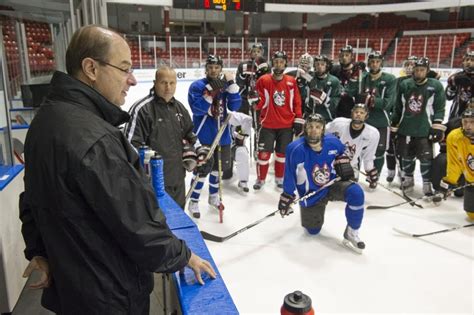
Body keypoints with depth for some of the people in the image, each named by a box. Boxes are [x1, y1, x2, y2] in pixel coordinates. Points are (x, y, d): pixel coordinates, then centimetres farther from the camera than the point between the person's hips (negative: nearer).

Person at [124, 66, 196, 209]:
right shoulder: (142, 109, -18)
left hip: (178, 176, 8)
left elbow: (188, 134, 21)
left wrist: (189, 153, 8)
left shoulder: (179, 107, 8)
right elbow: (130, 143, -17)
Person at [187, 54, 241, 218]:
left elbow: (234, 106, -6)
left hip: (222, 135, 5)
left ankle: (213, 196, 37)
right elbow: (197, 109, -23)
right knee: (203, 169, -5)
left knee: (218, 167, 17)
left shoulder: (224, 85, 5)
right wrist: (211, 90, -30)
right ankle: (193, 202, 12)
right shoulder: (197, 86, -10)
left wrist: (231, 84, -17)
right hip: (204, 136, -5)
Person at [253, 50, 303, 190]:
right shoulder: (263, 80, -7)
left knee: (282, 153, 13)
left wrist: (298, 120, 3)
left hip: (287, 125, 2)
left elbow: (297, 102, 5)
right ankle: (260, 179, 20)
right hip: (268, 125, -2)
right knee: (264, 153, 1)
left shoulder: (291, 81, 0)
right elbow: (259, 101, -2)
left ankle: (279, 178, 31)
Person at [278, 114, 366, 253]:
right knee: (313, 230, 11)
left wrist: (343, 162, -6)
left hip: (333, 185, 2)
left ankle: (351, 233, -10)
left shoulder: (332, 142, -15)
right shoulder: (296, 149, -27)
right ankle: (309, 212, 48)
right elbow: (290, 175, -17)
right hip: (311, 194, -1)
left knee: (356, 192, -29)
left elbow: (341, 151, 12)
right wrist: (286, 198, -12)